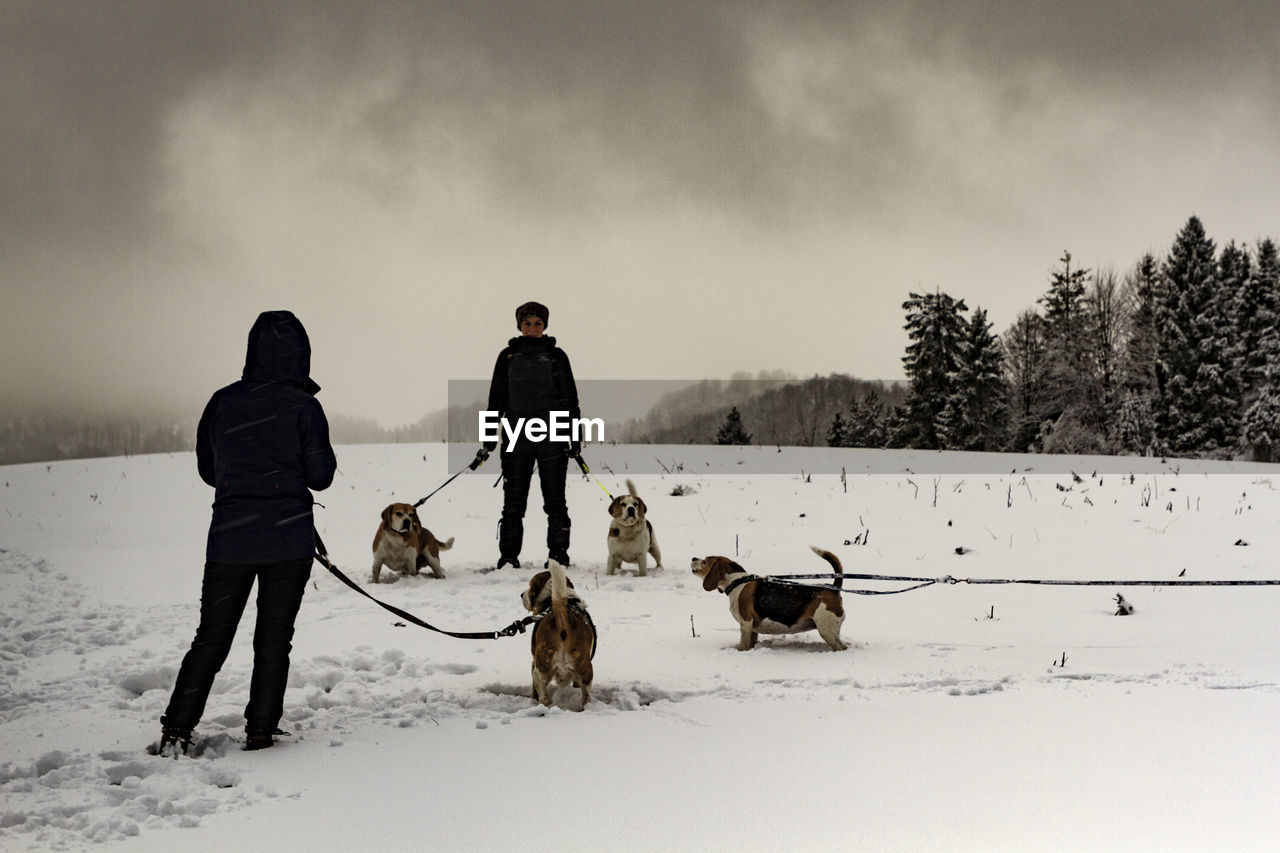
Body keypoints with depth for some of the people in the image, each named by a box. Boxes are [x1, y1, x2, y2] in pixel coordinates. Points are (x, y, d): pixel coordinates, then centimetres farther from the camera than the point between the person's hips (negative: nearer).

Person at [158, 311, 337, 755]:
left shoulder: (223, 402, 1)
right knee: (273, 639, 8)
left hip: (230, 538, 3)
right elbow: (320, 475, -6)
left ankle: (175, 732, 5)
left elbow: (207, 469, 10)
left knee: (211, 637, 11)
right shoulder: (302, 406, -9)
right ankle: (260, 732, 10)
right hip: (288, 538, -3)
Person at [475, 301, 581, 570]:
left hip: (552, 435, -1)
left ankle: (558, 553, 4)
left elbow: (570, 397, 9)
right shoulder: (508, 356, 10)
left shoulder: (556, 356, 8)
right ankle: (509, 555, 4)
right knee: (513, 500, 0)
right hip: (517, 435, 1)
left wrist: (575, 436, 1)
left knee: (554, 499, -1)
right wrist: (488, 440, 8)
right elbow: (497, 399, 12)